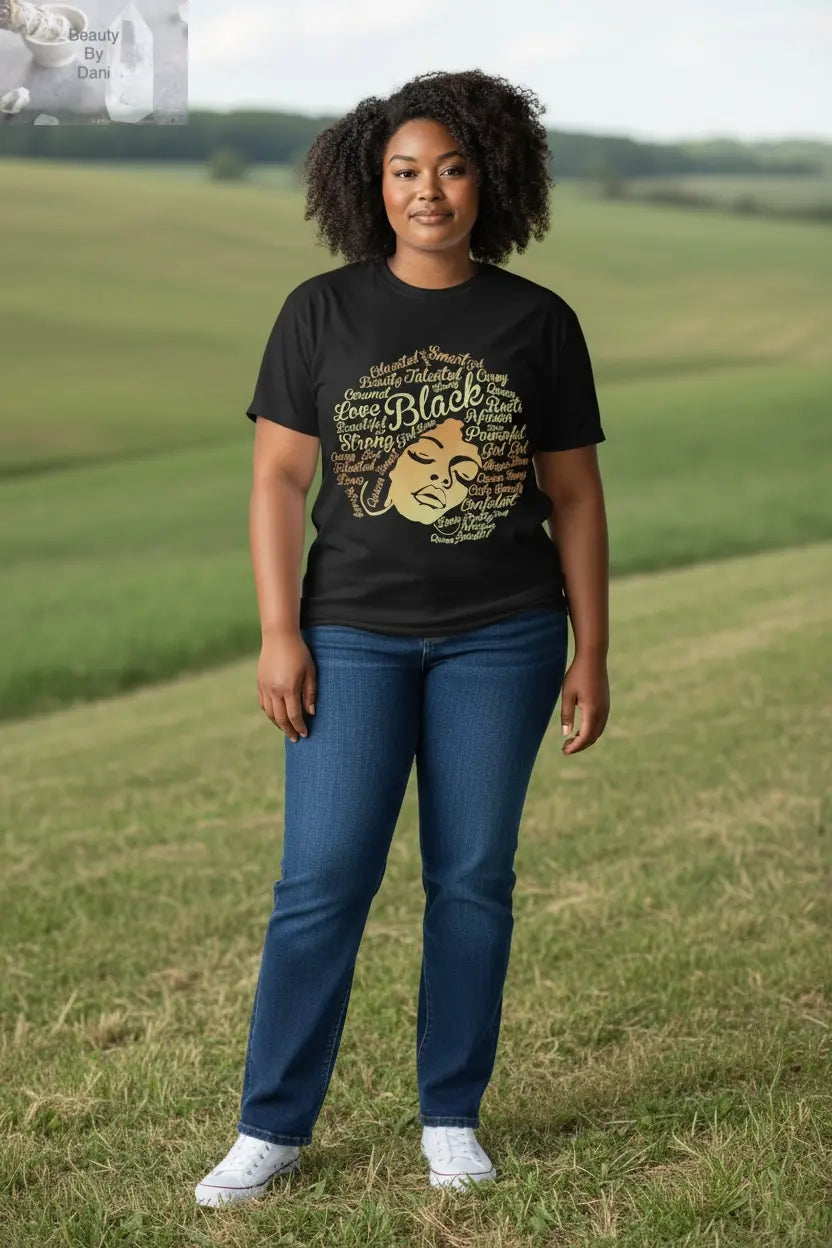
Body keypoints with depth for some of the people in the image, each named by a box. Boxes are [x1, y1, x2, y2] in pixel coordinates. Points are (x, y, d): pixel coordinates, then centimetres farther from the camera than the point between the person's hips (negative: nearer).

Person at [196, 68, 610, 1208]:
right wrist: (279, 632, -6)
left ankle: (452, 1118, 18)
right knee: (322, 879, -3)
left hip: (501, 639, 1)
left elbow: (575, 495, 6)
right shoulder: (322, 313, 2)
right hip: (354, 635, -1)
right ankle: (271, 1128, 7)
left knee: (473, 877, 6)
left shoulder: (538, 322, 3)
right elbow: (278, 478, 1)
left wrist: (591, 654, 3)